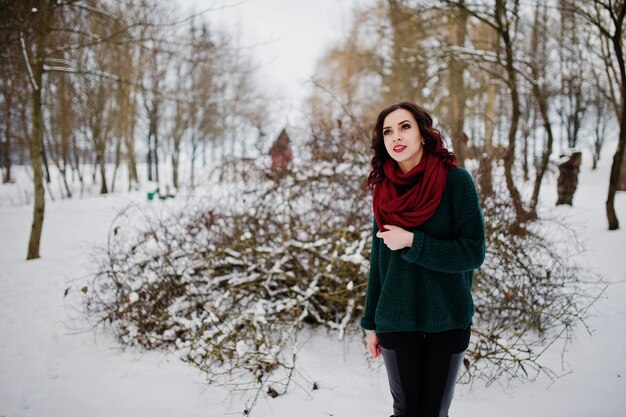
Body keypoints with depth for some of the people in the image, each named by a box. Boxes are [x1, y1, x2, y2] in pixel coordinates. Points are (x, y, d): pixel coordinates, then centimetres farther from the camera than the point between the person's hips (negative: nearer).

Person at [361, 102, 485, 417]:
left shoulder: (455, 180, -8)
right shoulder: (385, 190, 3)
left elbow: (473, 252, -12)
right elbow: (379, 260, 8)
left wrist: (411, 242, -19)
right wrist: (371, 323, 9)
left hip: (447, 322, -2)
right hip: (396, 321, 2)